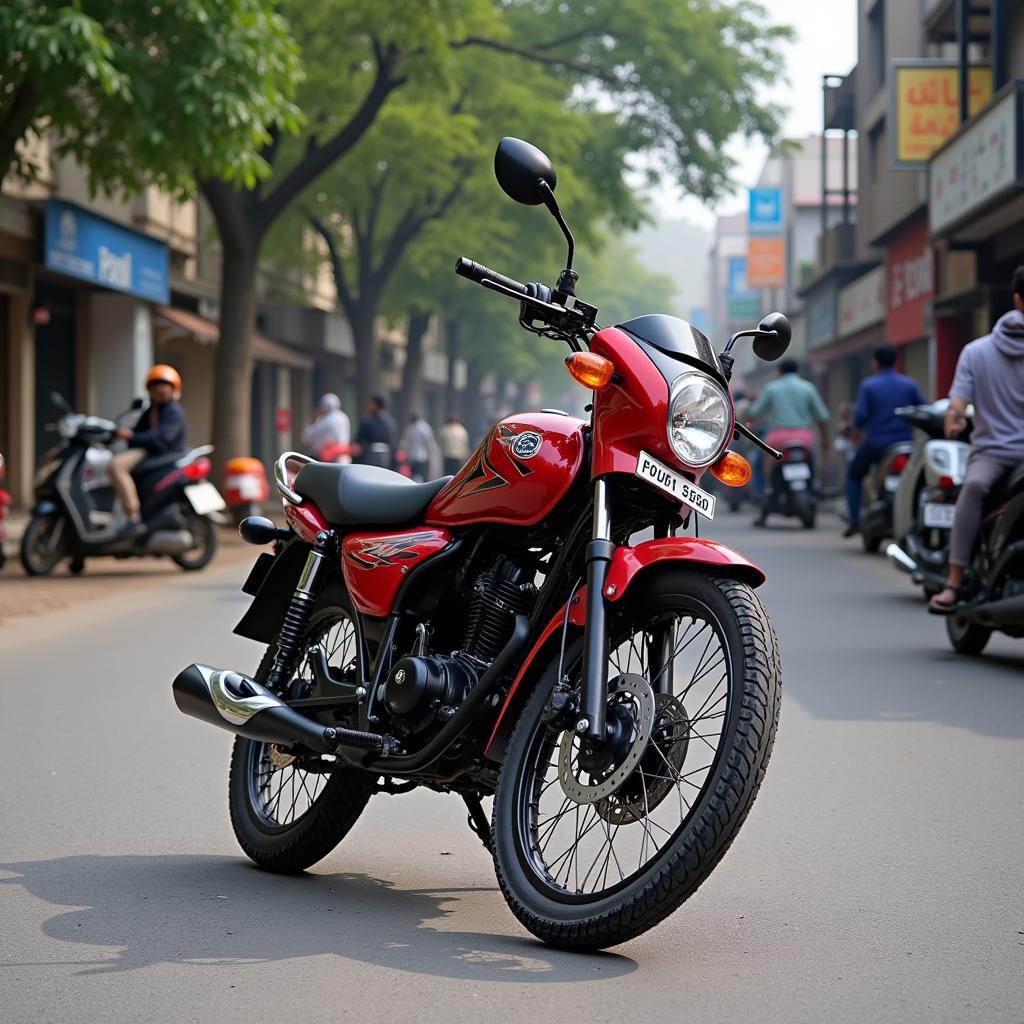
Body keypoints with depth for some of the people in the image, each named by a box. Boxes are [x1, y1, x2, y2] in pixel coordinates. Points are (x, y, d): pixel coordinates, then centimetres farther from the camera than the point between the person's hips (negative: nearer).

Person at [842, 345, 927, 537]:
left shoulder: (868, 385, -4)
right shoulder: (909, 384, 4)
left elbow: (860, 415, -12)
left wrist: (859, 427, 10)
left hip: (876, 443, -2)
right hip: (905, 441, 2)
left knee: (853, 474, 19)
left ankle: (855, 520, 9)